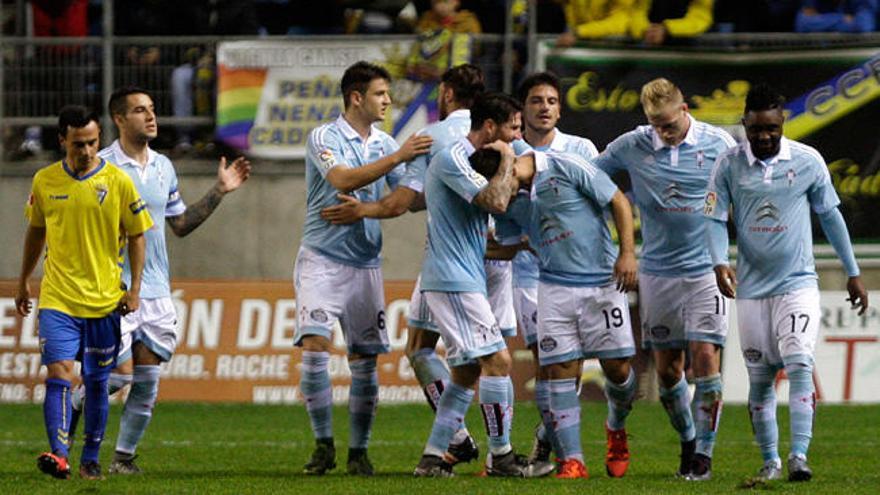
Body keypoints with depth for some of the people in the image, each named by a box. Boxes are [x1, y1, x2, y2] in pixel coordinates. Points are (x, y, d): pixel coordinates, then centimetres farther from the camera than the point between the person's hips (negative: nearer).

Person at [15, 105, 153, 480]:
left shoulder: (118, 182, -3)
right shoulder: (45, 181, 2)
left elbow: (136, 236, 4)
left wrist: (134, 288, -4)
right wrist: (24, 282, 21)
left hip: (104, 300, 0)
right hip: (57, 298, 0)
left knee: (97, 382, 7)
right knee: (58, 373, -15)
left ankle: (90, 460, 19)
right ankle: (58, 455, -23)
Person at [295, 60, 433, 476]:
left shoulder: (385, 144, 10)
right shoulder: (324, 138, -6)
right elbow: (342, 179, -23)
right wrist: (398, 157, -29)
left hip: (365, 263, 5)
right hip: (322, 259, -5)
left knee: (365, 360, 2)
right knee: (315, 348, -16)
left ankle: (358, 450, 11)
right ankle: (323, 445, -5)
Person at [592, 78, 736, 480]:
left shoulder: (719, 145, -3)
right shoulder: (632, 147, 0)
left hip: (705, 269, -2)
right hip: (657, 271, 2)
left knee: (706, 359, -10)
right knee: (666, 368, 5)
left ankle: (704, 454, -4)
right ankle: (687, 441, 26)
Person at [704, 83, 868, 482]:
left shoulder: (808, 161, -2)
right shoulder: (728, 165, -2)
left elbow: (830, 216, 8)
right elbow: (715, 219, -1)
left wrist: (852, 273, 12)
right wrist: (720, 263, -20)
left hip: (798, 283, -1)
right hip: (752, 286, 1)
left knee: (799, 366, -17)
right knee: (759, 378, 5)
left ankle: (799, 455, -21)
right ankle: (770, 461, 15)